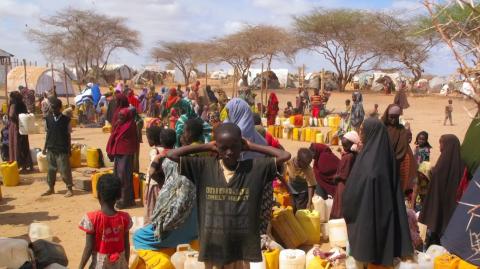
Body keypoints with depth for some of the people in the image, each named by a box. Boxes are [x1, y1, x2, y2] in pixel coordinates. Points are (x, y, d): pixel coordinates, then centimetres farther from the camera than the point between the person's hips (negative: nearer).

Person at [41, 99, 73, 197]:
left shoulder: (66, 120, -4)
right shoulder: (48, 119, 6)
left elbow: (68, 135, 0)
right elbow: (48, 134, 11)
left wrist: (69, 149, -1)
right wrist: (45, 147, 10)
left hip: (62, 150, -4)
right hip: (51, 149, 4)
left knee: (65, 170, -2)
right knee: (51, 169, 11)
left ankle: (69, 188, 8)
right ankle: (51, 188, 23)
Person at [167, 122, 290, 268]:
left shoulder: (255, 168, -5)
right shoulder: (204, 167, -3)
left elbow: (285, 156, -8)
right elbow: (172, 154, -3)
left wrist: (251, 147, -3)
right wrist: (206, 147, -1)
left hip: (243, 249, 0)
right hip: (212, 248, 1)